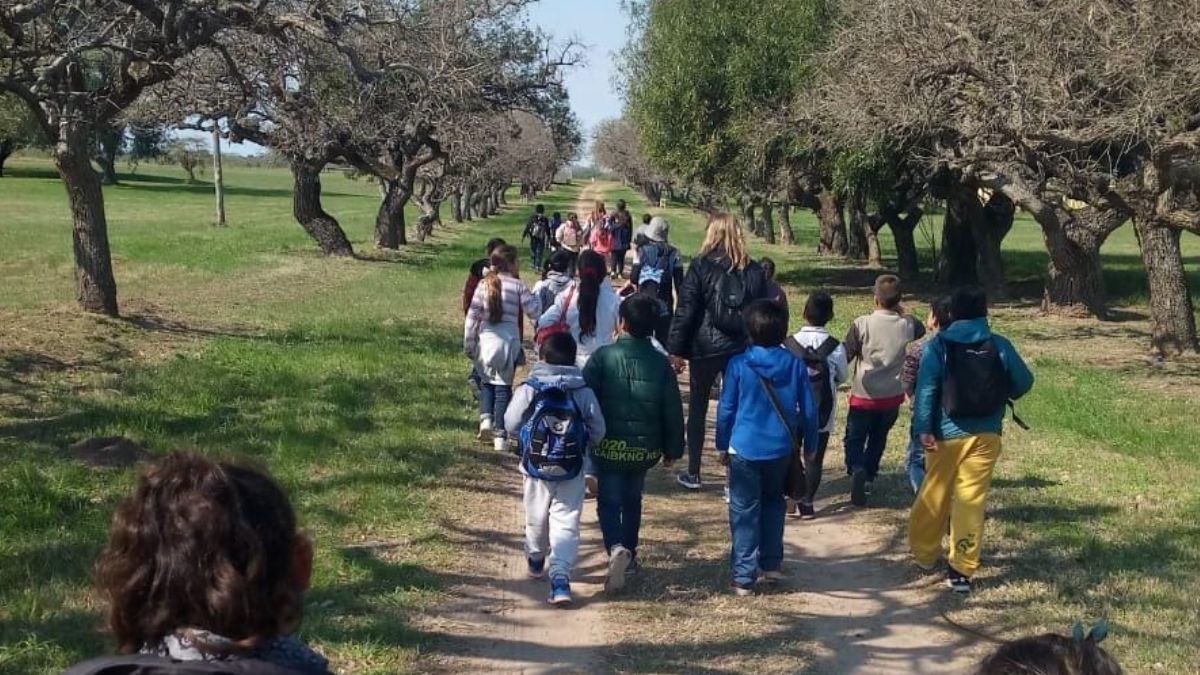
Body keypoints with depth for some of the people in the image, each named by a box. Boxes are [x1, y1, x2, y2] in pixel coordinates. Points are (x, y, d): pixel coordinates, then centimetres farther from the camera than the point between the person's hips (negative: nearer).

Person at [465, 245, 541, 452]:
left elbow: (472, 316, 1)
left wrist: (468, 344, 9)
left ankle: (486, 417, 1)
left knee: (487, 382, 22)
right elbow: (535, 311, -9)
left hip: (486, 340, 2)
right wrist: (534, 296, 11)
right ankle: (500, 435, 7)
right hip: (509, 341, -2)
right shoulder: (518, 286, -7)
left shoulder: (484, 285, 0)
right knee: (503, 386, 6)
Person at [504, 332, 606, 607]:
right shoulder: (584, 393, -7)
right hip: (571, 471, -1)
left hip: (536, 468, 1)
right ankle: (560, 577, -15)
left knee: (536, 518, 22)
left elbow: (511, 425, -4)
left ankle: (536, 560, 45)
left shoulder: (528, 390, -9)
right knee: (566, 524, 0)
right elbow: (598, 432, -2)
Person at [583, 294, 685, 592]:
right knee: (632, 499, 23)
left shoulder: (603, 357, -12)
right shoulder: (661, 363, -3)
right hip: (645, 447, 3)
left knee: (609, 501, 4)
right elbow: (673, 411, 0)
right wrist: (672, 448, 10)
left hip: (610, 445, -3)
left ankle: (617, 548, -22)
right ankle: (629, 555, 30)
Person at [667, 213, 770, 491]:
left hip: (705, 347, -2)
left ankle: (693, 473, 19)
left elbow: (685, 311, -9)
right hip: (741, 349, 2)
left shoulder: (700, 267, -7)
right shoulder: (754, 271, 3)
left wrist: (676, 348, -3)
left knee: (697, 409, 12)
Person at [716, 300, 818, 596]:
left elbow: (726, 409, -4)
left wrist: (722, 446, 8)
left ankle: (744, 577, 4)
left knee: (744, 511, 5)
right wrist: (810, 446, 14)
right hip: (781, 449, 3)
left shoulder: (738, 365, -10)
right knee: (773, 503, 24)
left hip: (745, 449, -3)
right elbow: (808, 410, 1)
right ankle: (772, 564, 26)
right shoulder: (796, 365, -4)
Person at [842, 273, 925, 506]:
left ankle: (857, 470, -19)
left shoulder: (862, 325, -16)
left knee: (855, 439, 8)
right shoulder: (907, 324, -5)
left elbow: (845, 356, -12)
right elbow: (921, 330, 20)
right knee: (878, 439, 21)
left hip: (864, 396, -3)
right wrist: (903, 313, 14)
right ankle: (868, 478, 26)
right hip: (892, 396, 3)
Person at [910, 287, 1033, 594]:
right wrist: (1003, 395, 28)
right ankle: (961, 570, 0)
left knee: (934, 495, 15)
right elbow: (1024, 381, 8)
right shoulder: (1000, 346, 0)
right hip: (986, 434, 1)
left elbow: (926, 388, -12)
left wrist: (923, 428, -14)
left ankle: (924, 554, 31)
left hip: (946, 434, -1)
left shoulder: (938, 345, -5)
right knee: (972, 499, 2)